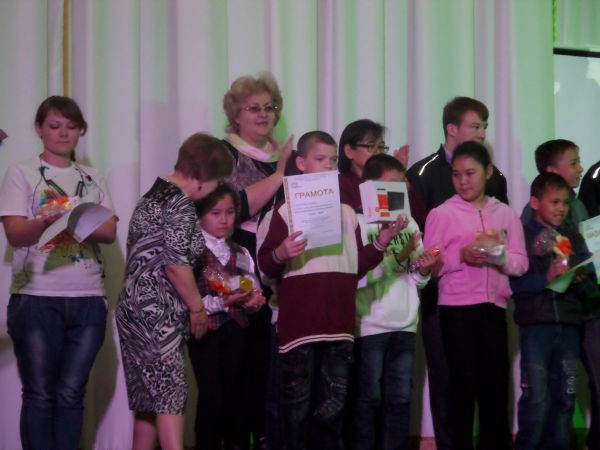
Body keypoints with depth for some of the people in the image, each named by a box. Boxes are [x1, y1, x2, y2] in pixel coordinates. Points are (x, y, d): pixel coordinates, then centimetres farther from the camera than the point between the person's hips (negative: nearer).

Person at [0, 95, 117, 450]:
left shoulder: (94, 180, 15)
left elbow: (110, 232, 4)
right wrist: (47, 221, -26)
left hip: (88, 299, 3)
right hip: (37, 298, -3)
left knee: (71, 393, 3)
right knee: (40, 394, -1)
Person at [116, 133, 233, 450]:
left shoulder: (155, 195, 16)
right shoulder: (180, 204, -13)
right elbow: (176, 265, -18)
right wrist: (198, 308, -7)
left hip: (138, 310, 9)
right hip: (157, 314, -9)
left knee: (150, 397, 12)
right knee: (170, 396, -10)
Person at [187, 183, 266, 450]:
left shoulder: (240, 253, 16)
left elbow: (254, 291, 16)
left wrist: (255, 298, -7)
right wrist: (221, 302, -21)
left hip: (236, 331, 6)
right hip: (207, 331, -6)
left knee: (233, 394, 9)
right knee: (212, 396, -8)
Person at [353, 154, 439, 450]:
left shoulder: (408, 223, 12)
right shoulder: (359, 222, -4)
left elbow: (417, 280, 13)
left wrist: (424, 270, -8)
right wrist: (399, 256, -17)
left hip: (405, 324, 5)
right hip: (371, 324, -5)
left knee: (400, 398, 8)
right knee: (370, 397, 0)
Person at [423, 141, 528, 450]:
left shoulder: (506, 214, 8)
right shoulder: (441, 214, -1)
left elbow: (521, 263, 4)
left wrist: (499, 255, -15)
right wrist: (461, 255, -18)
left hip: (494, 308, 3)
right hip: (456, 309, -3)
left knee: (496, 382, 5)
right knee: (464, 382, 2)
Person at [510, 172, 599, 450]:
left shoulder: (574, 238, 14)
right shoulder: (521, 235, -1)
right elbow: (514, 283, -10)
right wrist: (546, 278, -22)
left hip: (569, 325, 5)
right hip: (535, 325, -5)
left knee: (564, 398, 8)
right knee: (536, 399, -6)